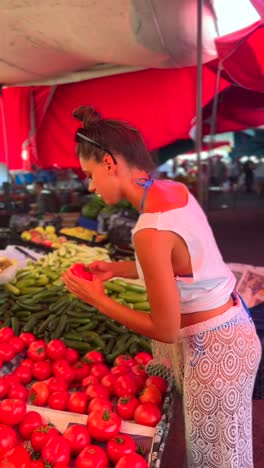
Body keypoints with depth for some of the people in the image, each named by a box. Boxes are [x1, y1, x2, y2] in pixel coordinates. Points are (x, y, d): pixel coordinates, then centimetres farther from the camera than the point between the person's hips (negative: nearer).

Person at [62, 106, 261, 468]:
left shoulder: (150, 231, -30)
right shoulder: (175, 190, -4)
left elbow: (166, 331, -21)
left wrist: (98, 300, -12)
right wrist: (115, 269, 5)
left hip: (214, 349, -8)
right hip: (229, 328, 8)